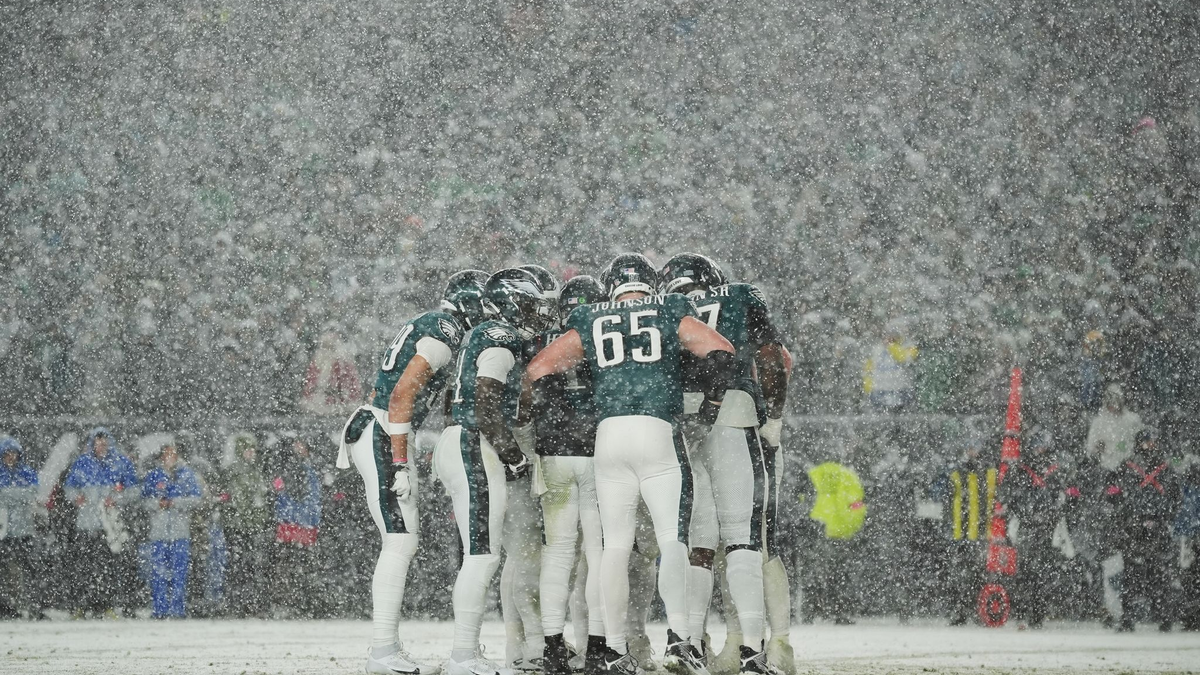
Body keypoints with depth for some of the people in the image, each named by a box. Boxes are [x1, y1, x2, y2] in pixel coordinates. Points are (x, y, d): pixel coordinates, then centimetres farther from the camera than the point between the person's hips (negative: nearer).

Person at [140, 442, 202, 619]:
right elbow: (145, 500, 7)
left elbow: (195, 499, 1)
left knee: (179, 571, -3)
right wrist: (157, 503, -14)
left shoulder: (186, 475, 8)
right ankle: (159, 609, 1)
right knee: (158, 572, -3)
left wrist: (174, 503, -12)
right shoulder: (152, 476, 11)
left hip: (180, 531, -1)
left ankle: (177, 609, 1)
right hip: (158, 530, 1)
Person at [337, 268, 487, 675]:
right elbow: (402, 396, -20)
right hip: (384, 441, -10)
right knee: (400, 542, -12)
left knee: (403, 543, 10)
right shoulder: (444, 334, -12)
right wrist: (400, 465, -22)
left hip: (382, 439, 10)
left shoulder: (421, 328, 20)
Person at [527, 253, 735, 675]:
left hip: (608, 435, 2)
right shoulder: (672, 316, 12)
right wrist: (712, 403, 11)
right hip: (659, 433, -2)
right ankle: (678, 637, -20)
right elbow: (720, 351, 0)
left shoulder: (589, 325, 17)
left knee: (616, 544, 8)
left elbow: (538, 369, 14)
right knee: (672, 539, -4)